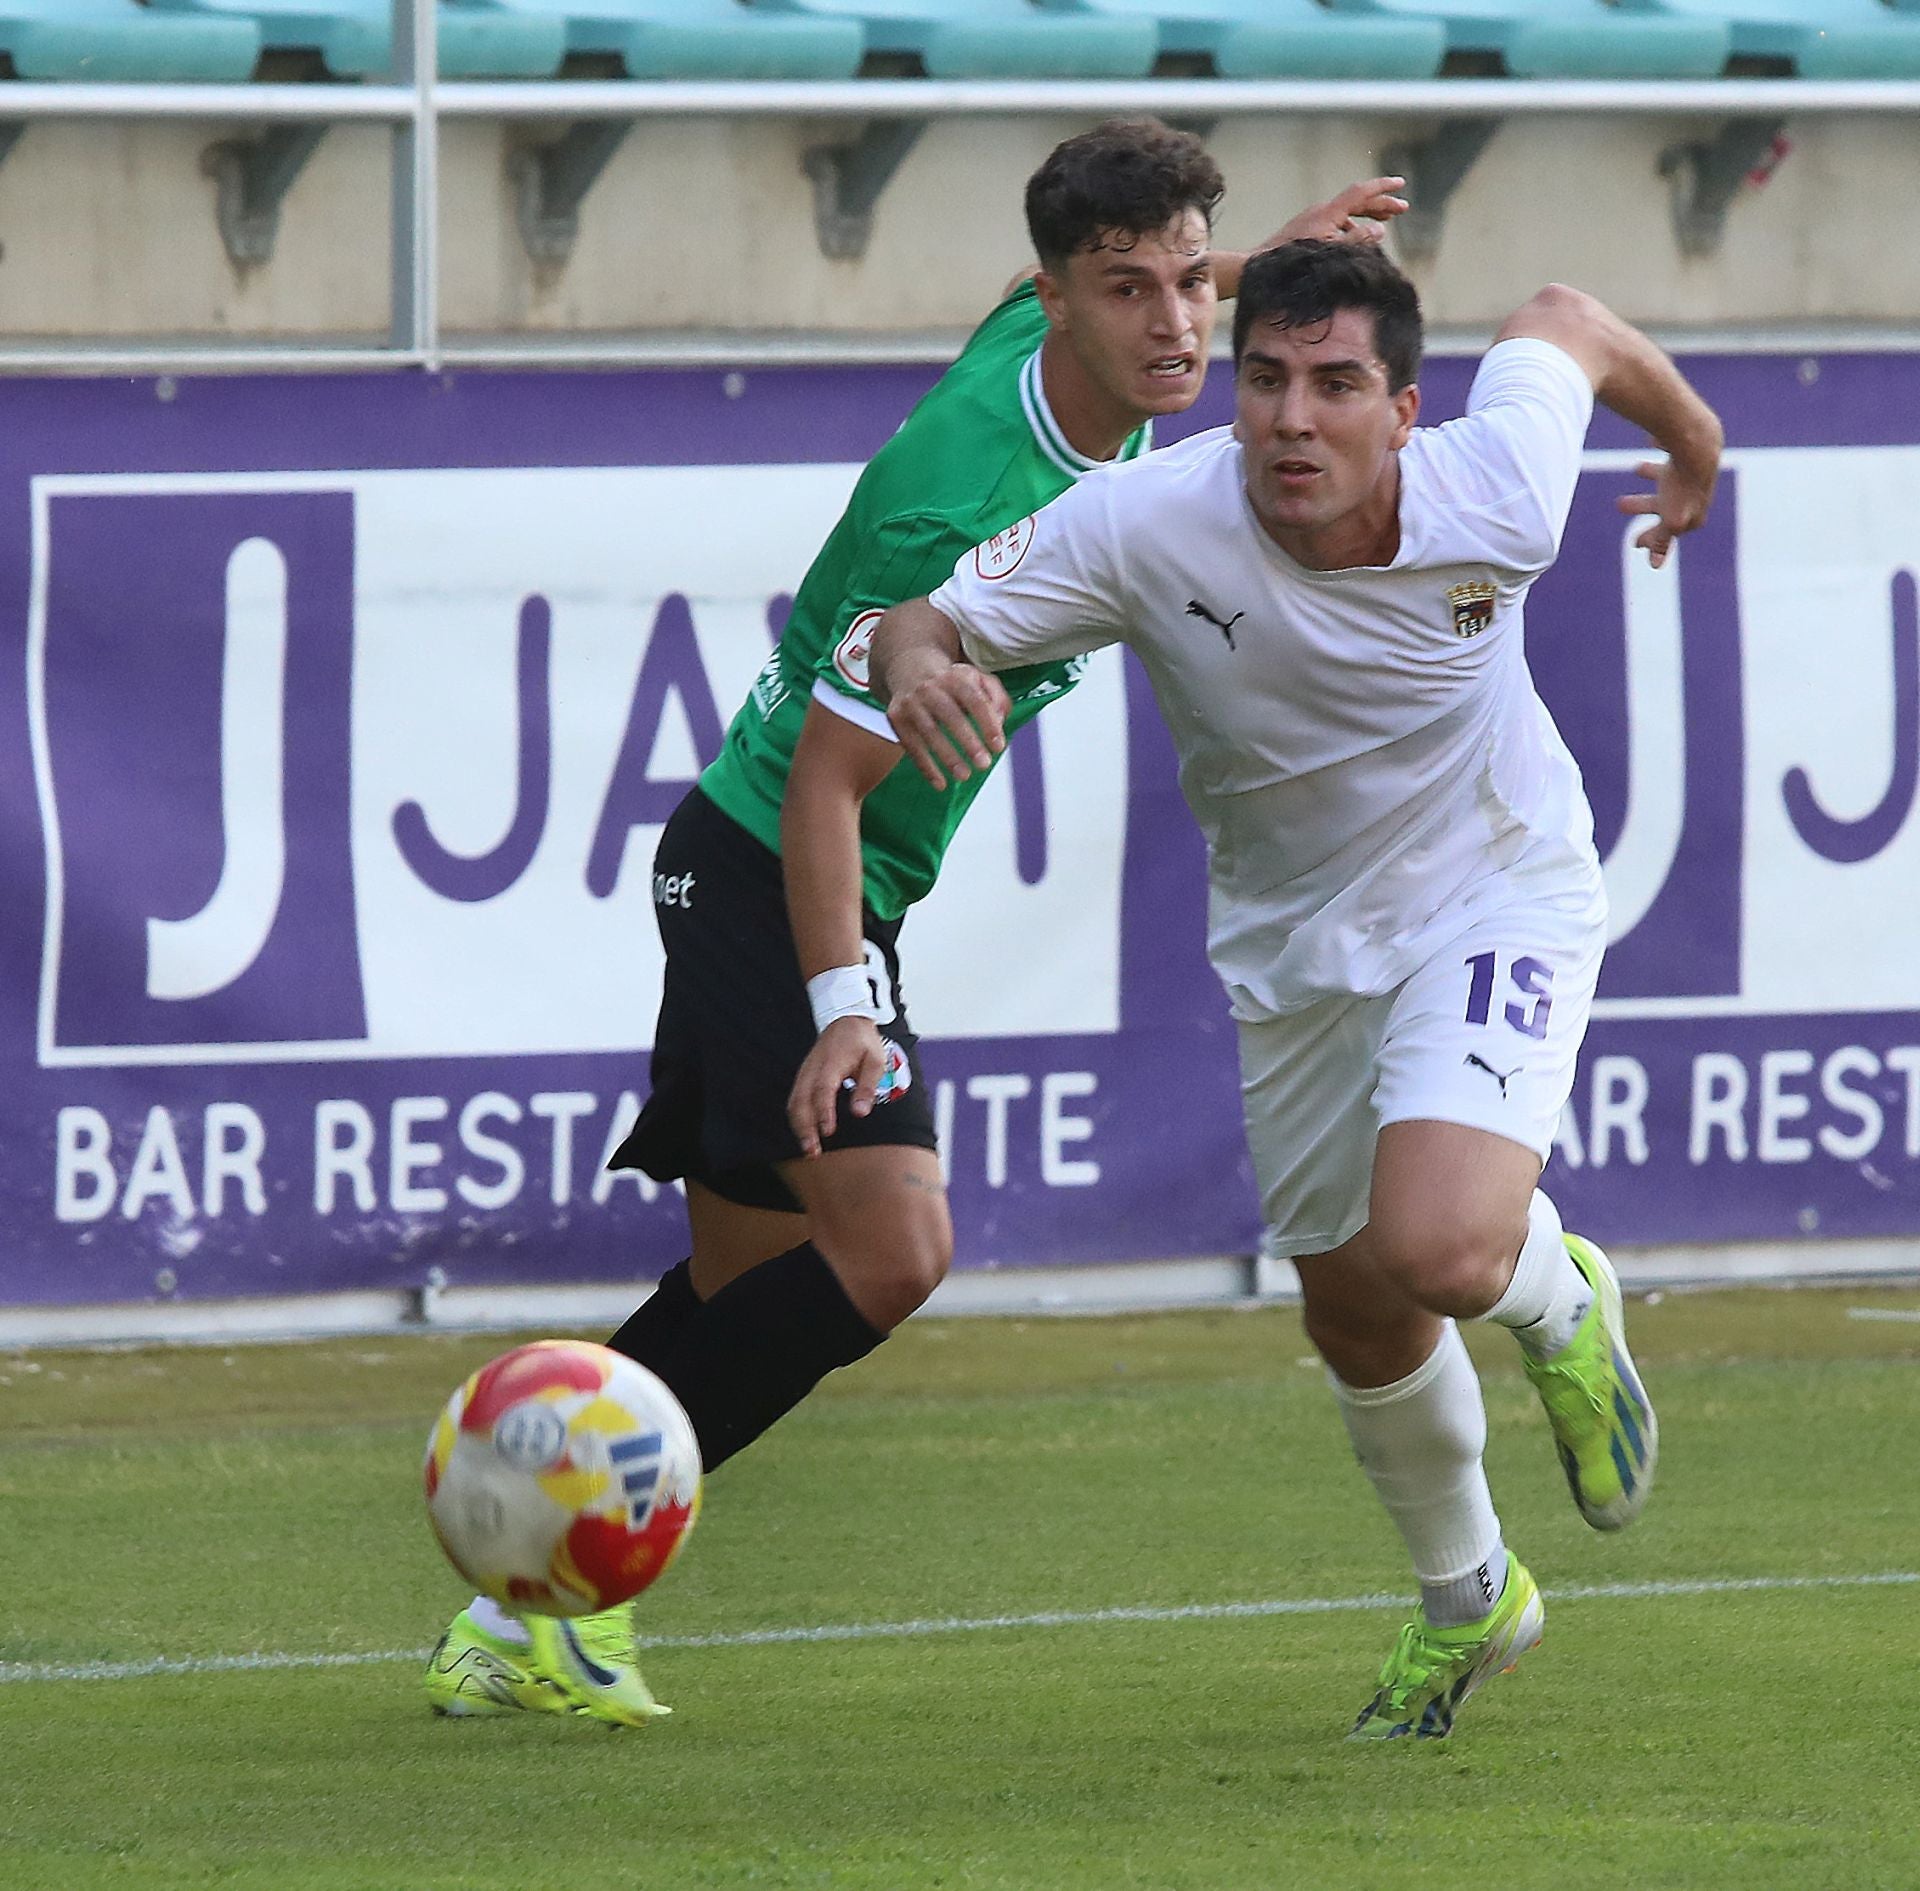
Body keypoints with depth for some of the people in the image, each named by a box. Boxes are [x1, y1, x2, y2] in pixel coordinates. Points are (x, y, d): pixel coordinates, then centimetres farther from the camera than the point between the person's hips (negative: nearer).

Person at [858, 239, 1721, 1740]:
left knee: (1437, 1251, -27)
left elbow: (1567, 326, -5)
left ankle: (1560, 1302, 12)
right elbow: (920, 620, -21)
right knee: (1356, 1322, 16)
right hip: (1296, 945, 3)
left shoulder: (1493, 502, -27)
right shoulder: (1147, 522, -27)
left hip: (1497, 896, -3)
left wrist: (1694, 445, 17)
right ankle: (1468, 1596, 46)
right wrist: (922, 665, -47)